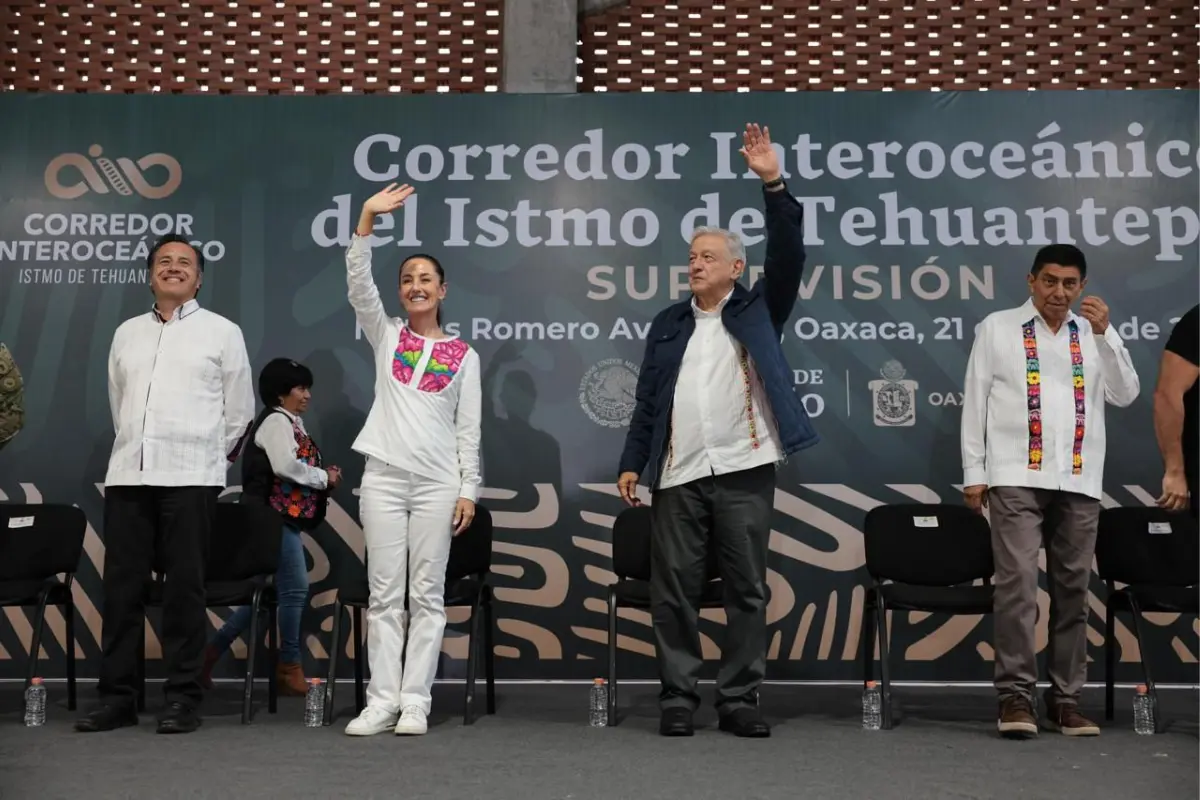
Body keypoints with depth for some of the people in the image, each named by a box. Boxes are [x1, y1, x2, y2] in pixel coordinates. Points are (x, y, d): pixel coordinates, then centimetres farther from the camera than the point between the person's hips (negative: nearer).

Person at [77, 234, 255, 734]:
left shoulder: (222, 332, 6)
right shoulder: (127, 333, 17)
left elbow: (240, 409, 7)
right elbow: (118, 403, 20)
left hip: (189, 478, -4)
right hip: (127, 474, 4)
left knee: (184, 589, -3)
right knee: (121, 587, 3)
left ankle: (183, 698, 3)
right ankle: (117, 696, 10)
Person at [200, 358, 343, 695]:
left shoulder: (291, 423, 20)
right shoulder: (276, 420, -9)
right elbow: (286, 466, -22)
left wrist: (321, 478, 0)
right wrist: (324, 478, -12)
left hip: (283, 516, 10)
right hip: (275, 516, -10)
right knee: (295, 588, -7)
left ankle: (213, 649, 16)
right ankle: (289, 667, 2)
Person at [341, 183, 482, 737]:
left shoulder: (463, 355, 6)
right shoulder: (386, 337, 9)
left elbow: (469, 429, 4)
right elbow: (358, 284, -7)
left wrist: (468, 491, -2)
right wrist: (367, 219, -17)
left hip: (437, 483, -1)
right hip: (383, 478, 1)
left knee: (427, 594, 1)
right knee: (384, 595, 2)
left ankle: (415, 701, 6)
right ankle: (382, 700, 7)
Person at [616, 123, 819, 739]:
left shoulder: (757, 311, 9)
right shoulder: (668, 323, 16)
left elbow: (788, 256, -6)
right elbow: (647, 400, 14)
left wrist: (774, 185, -15)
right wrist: (631, 461, 6)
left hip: (744, 471, -2)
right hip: (677, 476, 2)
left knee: (747, 590, 2)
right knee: (673, 591, 2)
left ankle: (739, 700, 10)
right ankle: (678, 698, 10)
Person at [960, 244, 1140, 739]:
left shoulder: (1096, 333, 14)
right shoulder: (997, 328, 8)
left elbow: (1125, 396, 5)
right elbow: (975, 401, 5)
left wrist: (1104, 334, -5)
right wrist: (973, 472, 0)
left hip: (1080, 481, 3)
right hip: (1017, 477, -3)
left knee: (1073, 587, 5)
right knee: (1017, 582, -11)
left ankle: (1066, 698, 12)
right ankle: (1016, 696, -6)